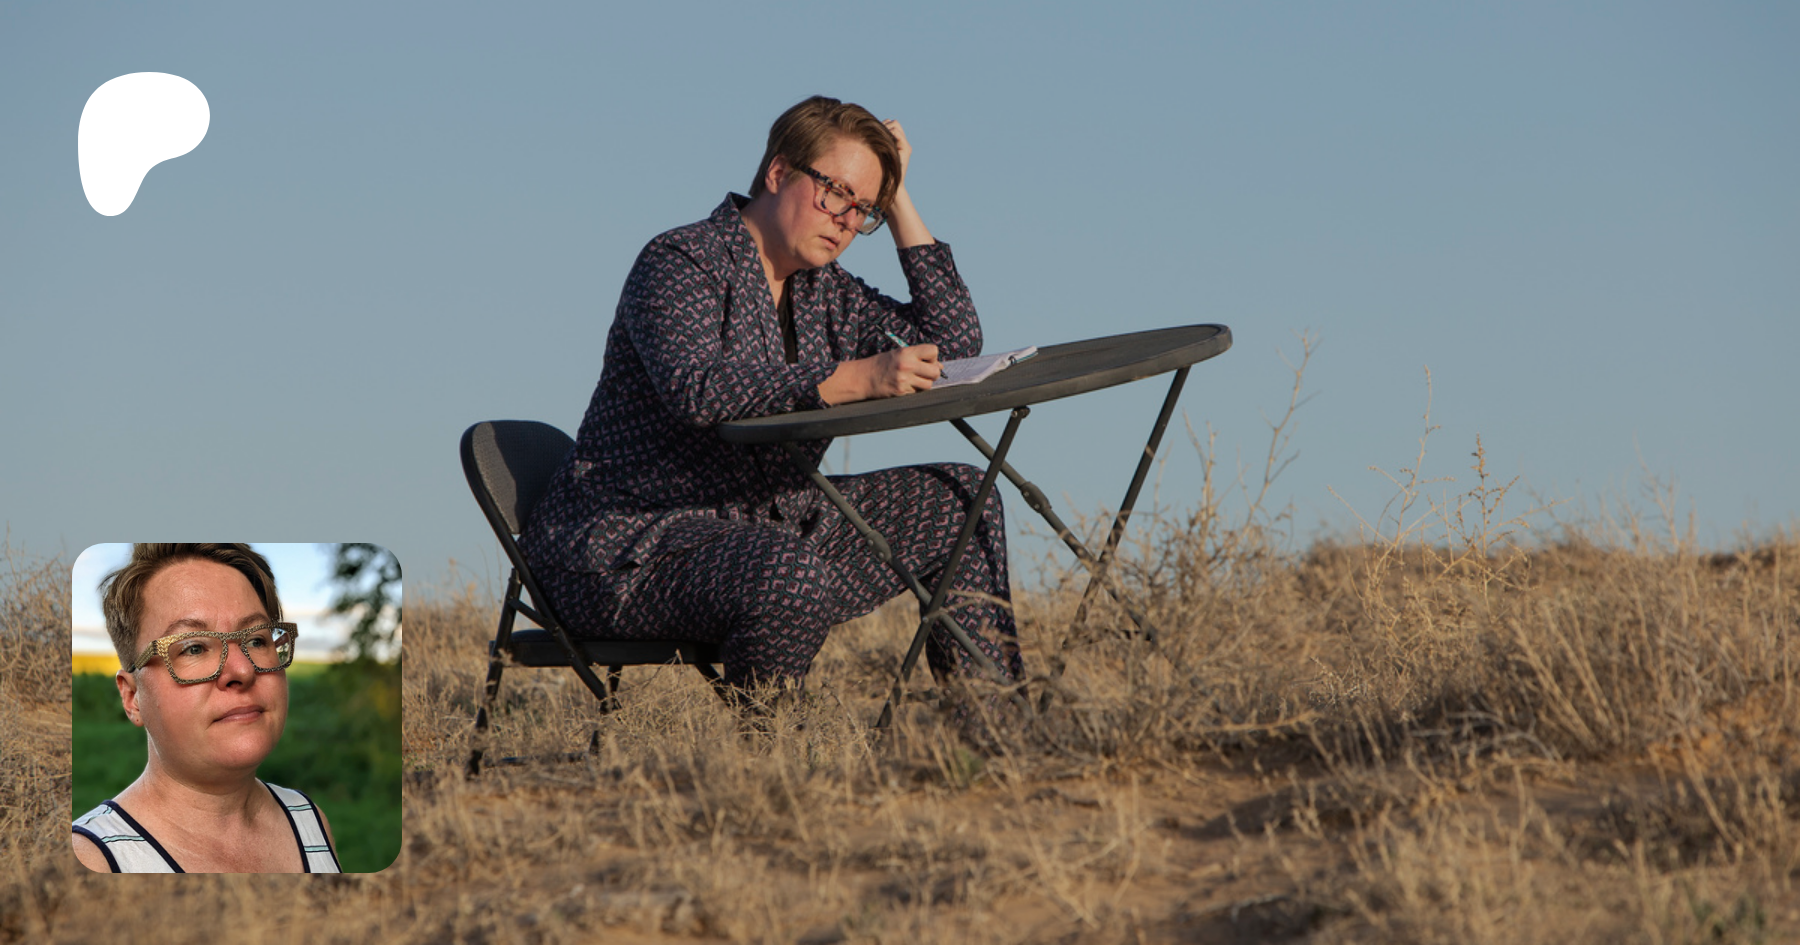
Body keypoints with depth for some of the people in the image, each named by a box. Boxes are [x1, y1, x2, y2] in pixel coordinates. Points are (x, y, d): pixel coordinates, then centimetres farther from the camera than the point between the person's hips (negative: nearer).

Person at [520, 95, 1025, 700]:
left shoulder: (826, 292, 14)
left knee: (961, 499, 7)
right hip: (630, 552, -9)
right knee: (796, 580, -39)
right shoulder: (680, 263, -11)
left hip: (764, 531, 9)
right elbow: (694, 386, -31)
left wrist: (898, 204, 6)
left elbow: (956, 343, 9)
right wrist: (855, 379, -36)